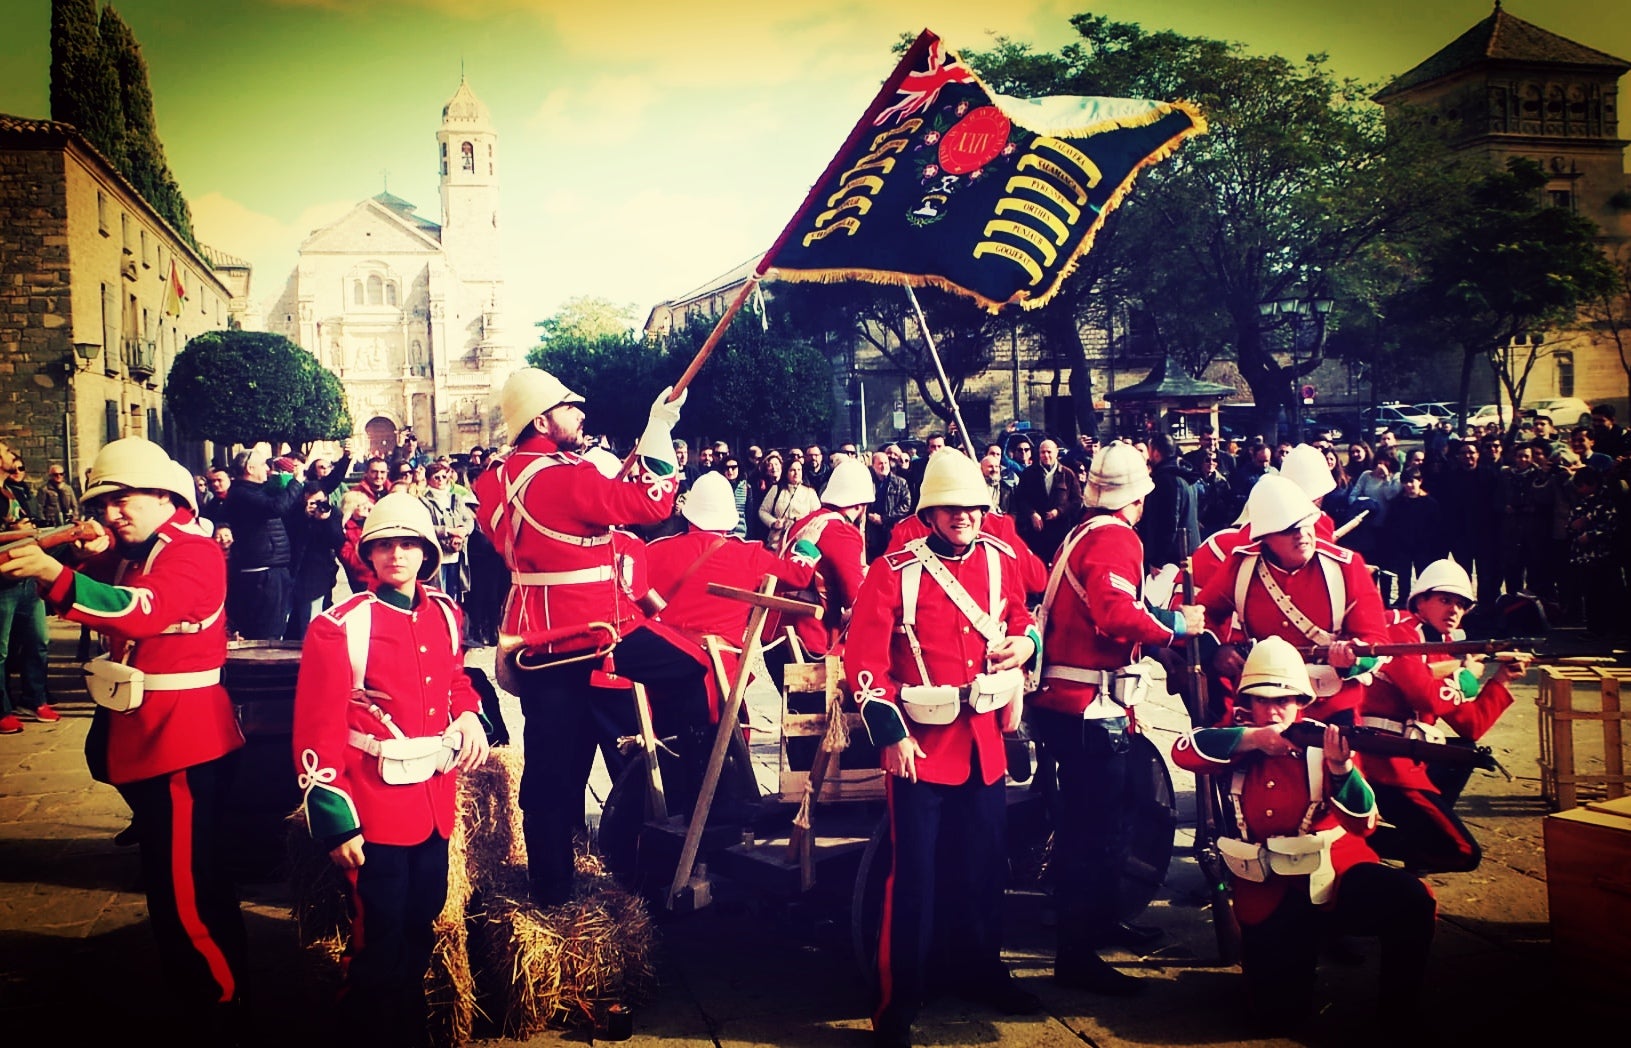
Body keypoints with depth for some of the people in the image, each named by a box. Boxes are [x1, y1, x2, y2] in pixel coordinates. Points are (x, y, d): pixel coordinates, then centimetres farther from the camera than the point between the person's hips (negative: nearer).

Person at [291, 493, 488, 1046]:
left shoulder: (445, 614, 5)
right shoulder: (340, 627, -14)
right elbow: (317, 730, -13)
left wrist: (470, 716, 2)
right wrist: (334, 818, -16)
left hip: (435, 798, 6)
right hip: (376, 806, -6)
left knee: (421, 926, 18)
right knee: (380, 939, 4)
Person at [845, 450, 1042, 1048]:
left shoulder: (1001, 560, 5)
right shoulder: (896, 571, -9)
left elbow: (1022, 623, 21)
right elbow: (864, 658, -11)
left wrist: (1026, 642, -2)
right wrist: (890, 732, -16)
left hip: (984, 737, 5)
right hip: (923, 743, -5)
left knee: (983, 863, 17)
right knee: (916, 874, -1)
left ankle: (978, 971, 36)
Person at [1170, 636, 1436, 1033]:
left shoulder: (1321, 743, -2)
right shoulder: (1239, 743, 4)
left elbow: (1363, 822, -11)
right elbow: (1184, 750, -15)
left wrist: (1340, 767, -29)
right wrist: (1252, 738, -22)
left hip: (1334, 867, 0)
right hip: (1267, 889, 1)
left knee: (1412, 901, -29)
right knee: (1279, 1014, -11)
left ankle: (1400, 1012, -3)